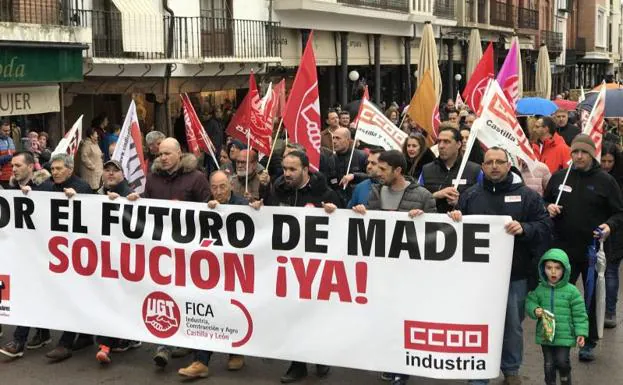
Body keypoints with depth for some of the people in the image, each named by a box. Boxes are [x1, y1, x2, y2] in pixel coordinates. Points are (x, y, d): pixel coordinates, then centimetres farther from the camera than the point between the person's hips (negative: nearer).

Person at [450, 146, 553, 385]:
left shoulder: (527, 195, 2)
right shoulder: (470, 195, 7)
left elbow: (545, 226, -4)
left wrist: (524, 229, -22)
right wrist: (454, 218, -11)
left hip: (515, 274, 0)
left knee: (513, 324, 12)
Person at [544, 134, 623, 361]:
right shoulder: (559, 178, 6)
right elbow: (544, 202, 19)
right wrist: (548, 208, -4)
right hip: (563, 249, 2)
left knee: (592, 299, 9)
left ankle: (589, 343, 23)